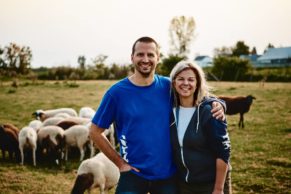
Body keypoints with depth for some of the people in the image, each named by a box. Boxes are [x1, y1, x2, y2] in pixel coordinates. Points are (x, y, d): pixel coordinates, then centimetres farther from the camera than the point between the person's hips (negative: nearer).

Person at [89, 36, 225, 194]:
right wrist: (119, 162, -5)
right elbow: (95, 132, -2)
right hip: (133, 174, -2)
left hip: (168, 174, 3)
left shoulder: (168, 87, -2)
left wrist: (216, 106, -11)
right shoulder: (117, 92, -9)